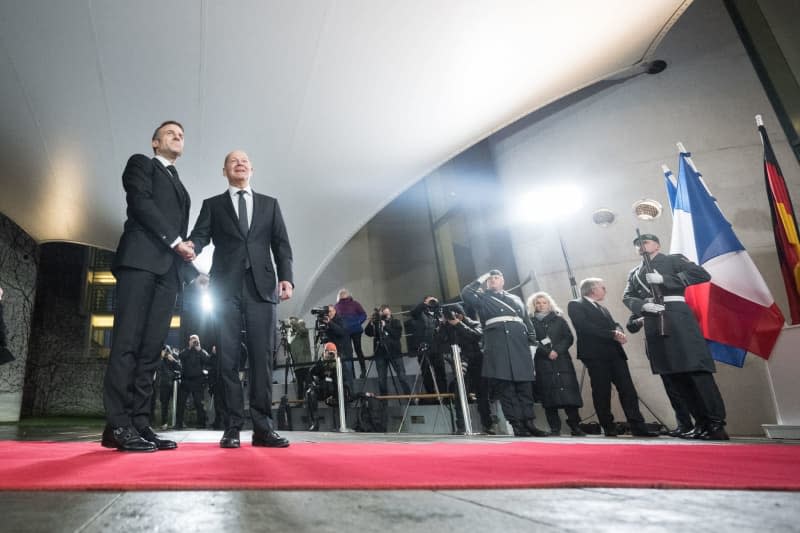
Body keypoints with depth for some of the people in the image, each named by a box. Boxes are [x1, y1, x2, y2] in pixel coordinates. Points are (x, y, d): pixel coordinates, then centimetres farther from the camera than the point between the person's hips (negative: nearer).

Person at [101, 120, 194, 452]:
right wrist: (174, 241, -8)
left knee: (151, 347, -2)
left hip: (169, 268, 6)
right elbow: (141, 203, -4)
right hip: (141, 258, -6)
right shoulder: (141, 163, 14)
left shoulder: (180, 187, 31)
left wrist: (190, 267, 7)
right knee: (128, 342, -12)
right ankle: (118, 425, -13)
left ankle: (139, 423, -4)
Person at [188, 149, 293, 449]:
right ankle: (233, 427, 4)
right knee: (228, 358, -1)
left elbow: (281, 244, 10)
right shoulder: (212, 205, 18)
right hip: (226, 288, 0)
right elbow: (199, 236, 4)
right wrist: (188, 248, -20)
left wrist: (286, 277, -5)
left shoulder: (270, 204, 19)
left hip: (262, 287, 0)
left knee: (262, 357, -4)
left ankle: (263, 427, 0)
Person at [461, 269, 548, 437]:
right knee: (505, 387, -7)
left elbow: (527, 321, 22)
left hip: (519, 344, 4)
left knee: (525, 386, 1)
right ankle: (517, 425, -4)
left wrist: (534, 340, 10)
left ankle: (528, 423, 6)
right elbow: (465, 293, -4)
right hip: (497, 345, -3)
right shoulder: (483, 299, 15)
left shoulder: (515, 298, 26)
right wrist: (480, 280, 8)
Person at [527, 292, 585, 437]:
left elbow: (569, 338, 8)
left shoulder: (559, 319, 16)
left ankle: (574, 426, -3)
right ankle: (554, 428, -4)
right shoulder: (531, 321, 10)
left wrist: (557, 351, -8)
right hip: (543, 362, -1)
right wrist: (547, 352, -12)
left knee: (568, 391, -8)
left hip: (561, 360, 2)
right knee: (548, 394, -7)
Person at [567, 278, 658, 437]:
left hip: (614, 352, 7)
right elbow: (585, 327, -12)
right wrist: (612, 334, -14)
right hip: (595, 354, -7)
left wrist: (618, 332, -9)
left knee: (628, 389, -1)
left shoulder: (602, 309, 27)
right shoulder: (575, 305, 1)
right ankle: (609, 428, 6)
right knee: (602, 392, -2)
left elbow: (614, 324, 16)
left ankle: (638, 427, 0)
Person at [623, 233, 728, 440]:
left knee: (696, 370, -9)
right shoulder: (634, 273, 23)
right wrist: (643, 305, -10)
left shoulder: (673, 259, 9)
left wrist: (665, 279, -13)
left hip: (677, 320, -5)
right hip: (654, 327, 5)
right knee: (674, 374, 4)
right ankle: (702, 422, 12)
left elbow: (702, 274, -4)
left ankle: (717, 424, -2)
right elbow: (627, 297, 12)